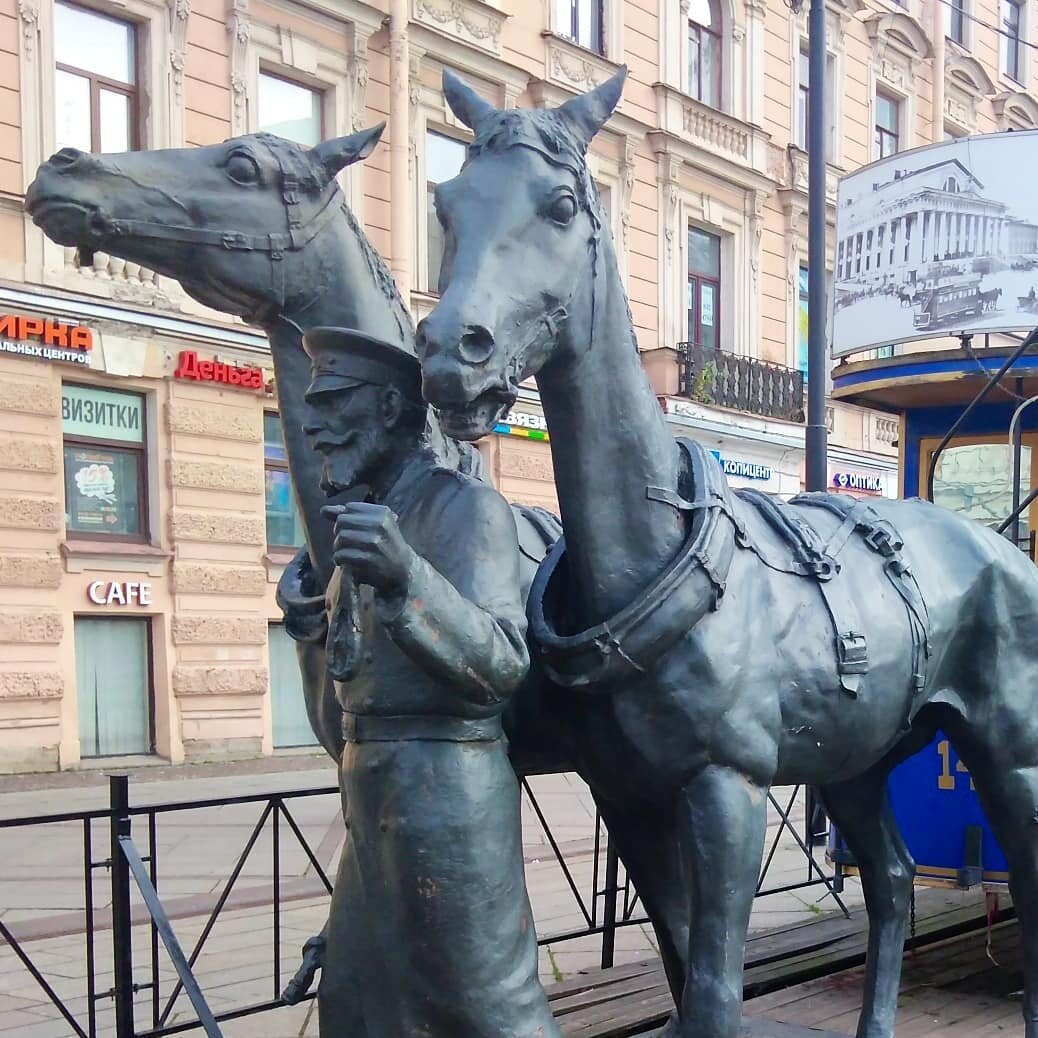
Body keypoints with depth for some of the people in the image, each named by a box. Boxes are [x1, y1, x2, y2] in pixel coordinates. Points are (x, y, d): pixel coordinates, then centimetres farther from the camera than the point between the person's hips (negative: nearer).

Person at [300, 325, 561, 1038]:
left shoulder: (464, 505, -11)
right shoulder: (373, 511, 15)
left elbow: (503, 664, -24)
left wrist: (405, 578, -35)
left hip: (444, 790, -9)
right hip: (378, 790, 9)